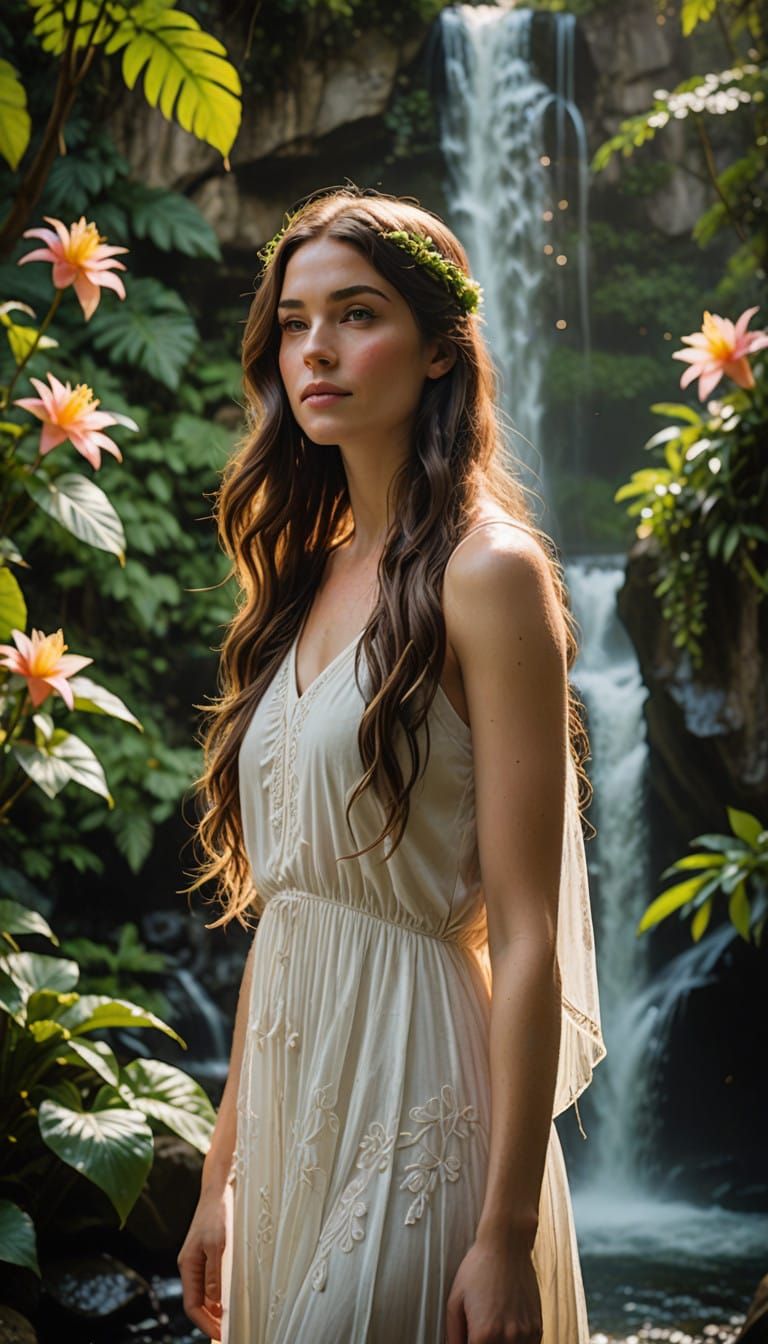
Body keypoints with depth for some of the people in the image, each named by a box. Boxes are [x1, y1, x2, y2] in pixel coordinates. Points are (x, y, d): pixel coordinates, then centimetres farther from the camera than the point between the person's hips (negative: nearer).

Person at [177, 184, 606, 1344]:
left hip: (414, 1084, -7)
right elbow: (279, 905, 11)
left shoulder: (484, 573, -11)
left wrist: (509, 1235, -19)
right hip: (291, 1094, 7)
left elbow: (527, 938, -16)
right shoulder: (309, 575, 10)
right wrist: (222, 1174, 12)